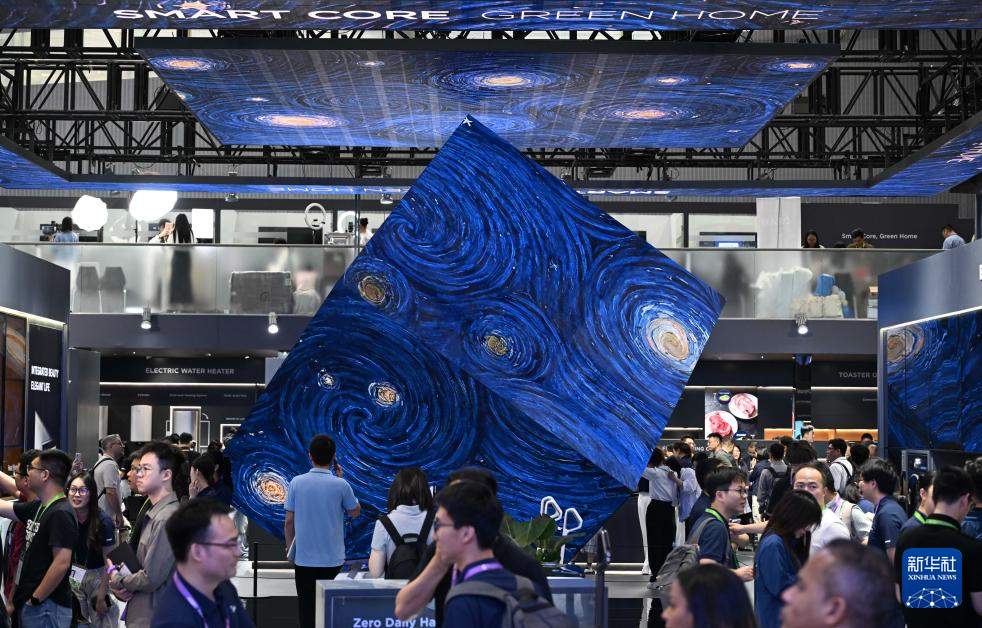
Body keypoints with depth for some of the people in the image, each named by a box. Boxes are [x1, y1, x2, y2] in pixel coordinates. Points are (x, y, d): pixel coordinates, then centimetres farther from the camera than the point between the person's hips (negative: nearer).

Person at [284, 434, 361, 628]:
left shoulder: (296, 483, -5)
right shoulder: (340, 485, -10)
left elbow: (289, 521, -1)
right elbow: (355, 512, 8)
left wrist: (289, 548, 13)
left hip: (304, 557, 1)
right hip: (332, 558, -1)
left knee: (307, 607, 7)